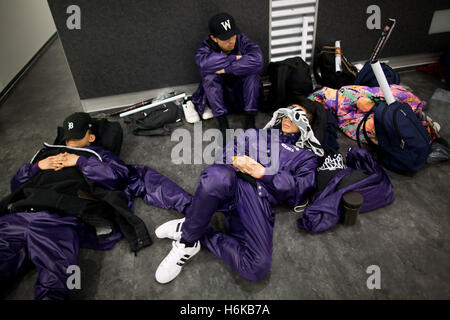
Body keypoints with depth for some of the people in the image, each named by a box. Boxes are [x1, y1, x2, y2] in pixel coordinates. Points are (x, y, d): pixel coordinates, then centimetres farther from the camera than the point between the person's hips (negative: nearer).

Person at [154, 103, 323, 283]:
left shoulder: (306, 156, 24)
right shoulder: (256, 134, 31)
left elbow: (299, 193, 8)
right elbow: (226, 153, 23)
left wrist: (264, 173, -5)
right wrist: (235, 159, -2)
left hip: (261, 198, 0)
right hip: (232, 183, 1)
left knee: (258, 266, -27)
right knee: (217, 177, -41)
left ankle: (200, 236, -5)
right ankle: (187, 238, -17)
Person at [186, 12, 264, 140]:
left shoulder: (242, 40, -14)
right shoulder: (207, 46, -13)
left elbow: (257, 60, -35)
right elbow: (203, 62, -39)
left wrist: (226, 69, -33)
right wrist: (234, 59, -32)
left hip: (243, 95, 0)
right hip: (220, 96, 0)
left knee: (252, 72, -27)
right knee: (209, 76, -28)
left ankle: (250, 119, -23)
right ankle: (222, 122, -26)